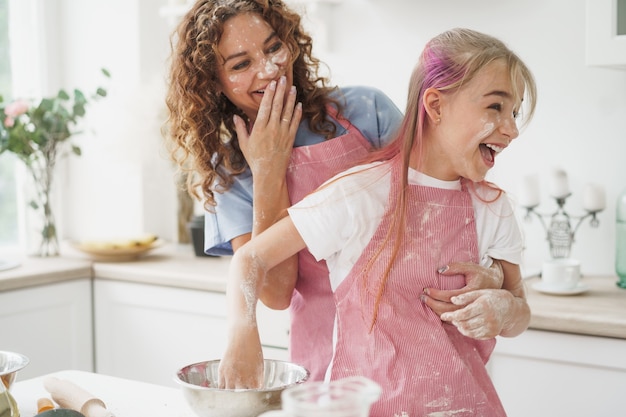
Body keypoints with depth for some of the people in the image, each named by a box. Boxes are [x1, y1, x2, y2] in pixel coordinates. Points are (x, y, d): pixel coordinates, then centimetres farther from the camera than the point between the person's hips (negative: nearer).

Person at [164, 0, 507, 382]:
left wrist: (491, 272, -17)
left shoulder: (364, 110, -1)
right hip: (329, 359, 0)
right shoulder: (229, 168, 2)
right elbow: (276, 293, -7)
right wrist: (267, 171, -12)